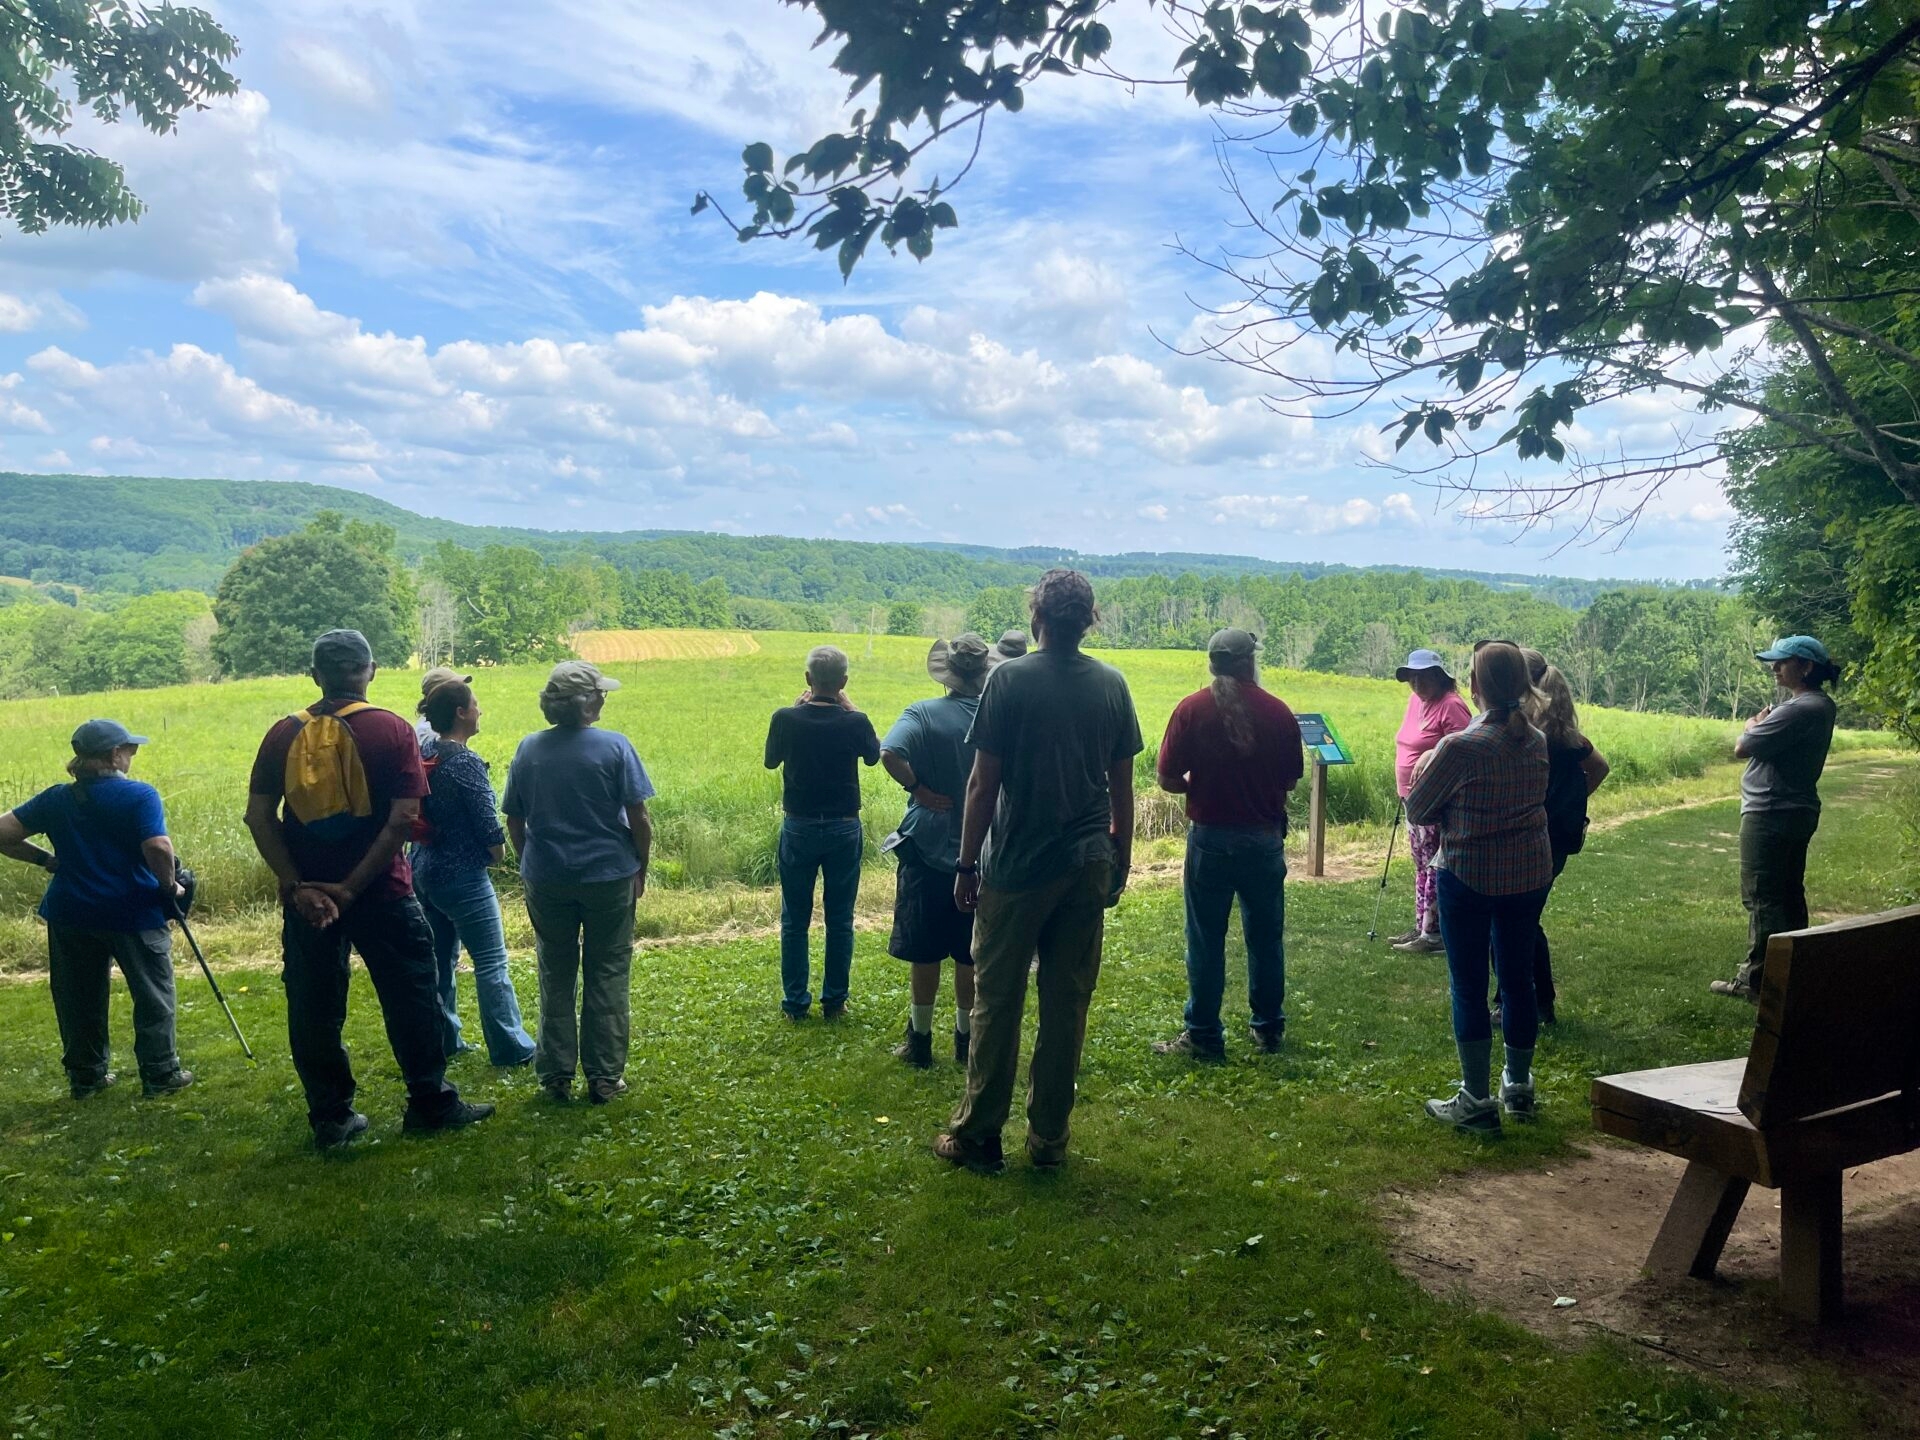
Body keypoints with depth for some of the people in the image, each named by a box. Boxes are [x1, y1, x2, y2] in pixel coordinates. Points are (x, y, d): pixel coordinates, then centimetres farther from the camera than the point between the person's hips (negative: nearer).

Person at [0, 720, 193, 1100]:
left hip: (70, 914, 5)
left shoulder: (55, 799, 4)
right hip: (134, 913, -5)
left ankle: (85, 1076, 25)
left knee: (79, 997, 16)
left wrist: (45, 860, 11)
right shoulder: (139, 796, -13)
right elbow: (158, 848, -24)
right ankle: (160, 1074, 11)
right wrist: (170, 886, -9)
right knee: (153, 994, 8)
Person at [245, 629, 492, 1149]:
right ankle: (430, 1103, 17)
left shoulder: (285, 734, 1)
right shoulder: (391, 731, -7)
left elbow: (259, 817, -4)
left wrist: (297, 886, -6)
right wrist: (352, 887, -13)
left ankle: (330, 1118, 20)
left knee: (315, 1009, 12)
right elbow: (402, 819, -15)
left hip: (306, 896, 3)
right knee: (410, 998, 10)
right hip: (382, 893, -3)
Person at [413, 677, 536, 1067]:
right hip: (462, 877, -8)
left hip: (424, 870, 8)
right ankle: (510, 1047, 6)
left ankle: (443, 1039, 27)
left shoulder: (422, 752, 4)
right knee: (491, 963, 0)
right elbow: (489, 827, -17)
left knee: (440, 959, 18)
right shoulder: (466, 763, -20)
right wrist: (496, 852, 2)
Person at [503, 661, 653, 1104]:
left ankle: (556, 1075, 19)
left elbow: (514, 821, 6)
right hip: (609, 876, -3)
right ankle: (604, 1076, 12)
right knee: (607, 976, 8)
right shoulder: (613, 747, -11)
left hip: (546, 880, 3)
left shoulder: (529, 749, 0)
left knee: (555, 978, 13)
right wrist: (641, 868, 3)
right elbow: (638, 817, -10)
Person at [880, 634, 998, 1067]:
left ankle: (920, 1041, 17)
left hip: (928, 850, -2)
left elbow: (890, 753, -27)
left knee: (925, 951, 9)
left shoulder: (923, 714, -11)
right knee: (971, 953, 13)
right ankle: (967, 1039, 23)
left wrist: (918, 788, -13)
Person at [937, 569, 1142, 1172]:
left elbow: (983, 783, -10)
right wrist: (1121, 857, 18)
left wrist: (968, 864, -2)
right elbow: (1122, 785, 7)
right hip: (1088, 866, 4)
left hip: (1017, 866, -4)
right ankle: (1049, 1138, 18)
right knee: (1067, 1003, 9)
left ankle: (978, 1135, 14)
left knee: (996, 1000, 6)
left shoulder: (1010, 680, -10)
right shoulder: (1111, 685, 3)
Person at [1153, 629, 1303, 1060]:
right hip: (1265, 839, 2)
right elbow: (1290, 781, 5)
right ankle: (1269, 1028, 26)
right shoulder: (1278, 712, -3)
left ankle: (1203, 1036, 11)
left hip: (1210, 838, -2)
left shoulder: (1193, 709, -8)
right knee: (1266, 937, 15)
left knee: (1206, 940, 5)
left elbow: (1168, 780, -7)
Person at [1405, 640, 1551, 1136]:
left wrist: (1424, 766, 7)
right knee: (1518, 981, 17)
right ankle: (1518, 1087, 31)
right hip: (1530, 876, 6)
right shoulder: (1537, 742, 0)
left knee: (1469, 989, 4)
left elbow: (1416, 811, -10)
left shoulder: (1460, 747, -19)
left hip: (1469, 878, -6)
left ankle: (1476, 1103, 10)